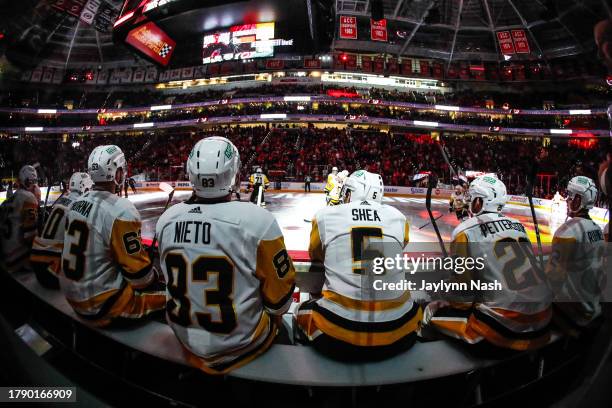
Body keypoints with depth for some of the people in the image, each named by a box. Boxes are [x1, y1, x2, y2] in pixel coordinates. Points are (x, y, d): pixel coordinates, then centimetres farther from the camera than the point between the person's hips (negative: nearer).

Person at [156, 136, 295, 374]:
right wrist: (273, 312, 6)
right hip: (239, 344, -4)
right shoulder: (257, 220, -27)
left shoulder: (167, 219, -10)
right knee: (278, 320, 27)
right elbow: (280, 293, -16)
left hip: (184, 335, 5)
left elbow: (172, 278, 6)